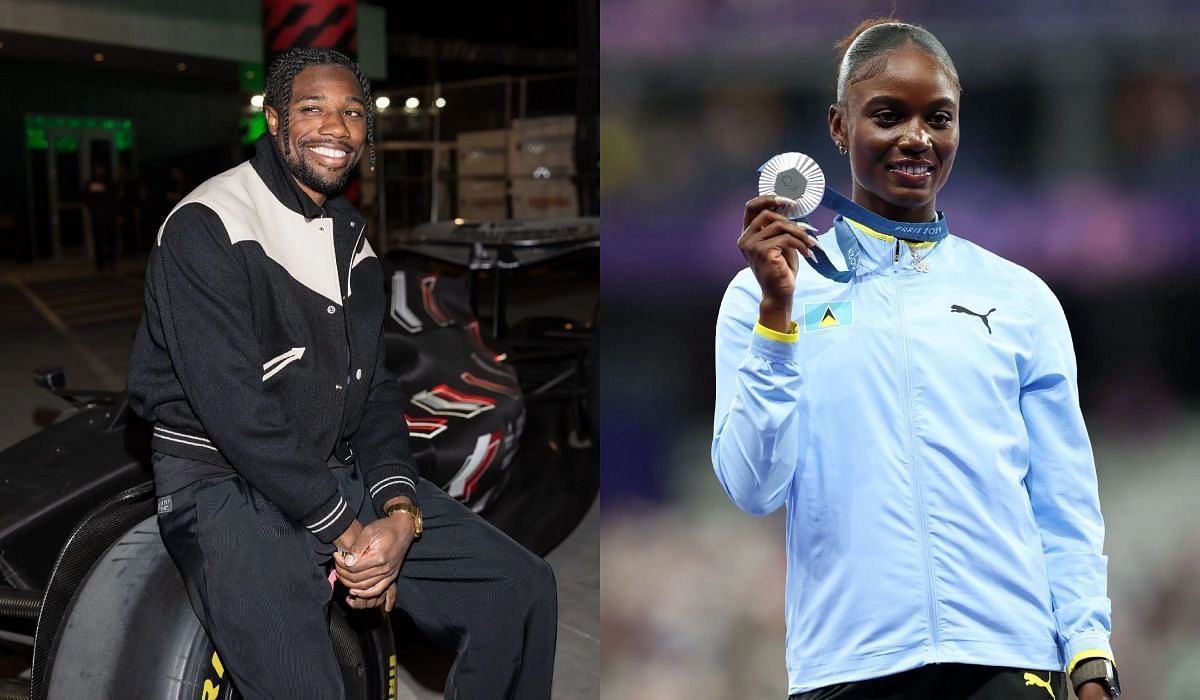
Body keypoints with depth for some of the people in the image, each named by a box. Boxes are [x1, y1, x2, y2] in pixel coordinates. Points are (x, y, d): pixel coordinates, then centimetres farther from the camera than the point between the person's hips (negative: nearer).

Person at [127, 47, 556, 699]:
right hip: (225, 481, -7)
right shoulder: (205, 229, -13)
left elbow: (374, 384, 9)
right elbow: (234, 410, -20)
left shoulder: (350, 234, 13)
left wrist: (399, 511, -8)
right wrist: (344, 529, -17)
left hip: (343, 473, 7)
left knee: (524, 587, -3)